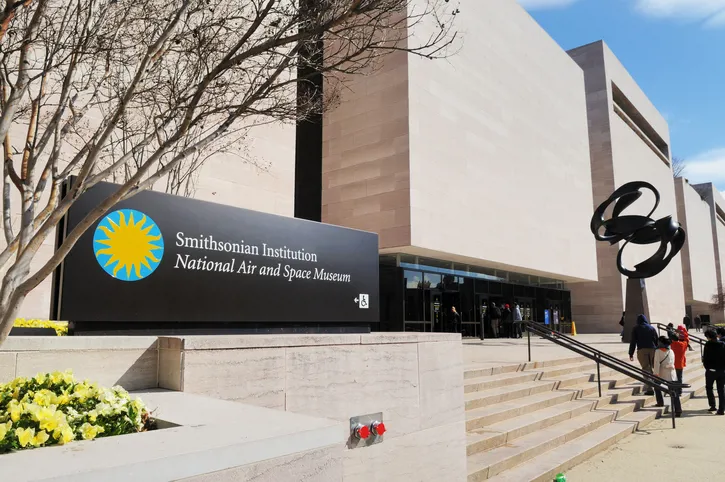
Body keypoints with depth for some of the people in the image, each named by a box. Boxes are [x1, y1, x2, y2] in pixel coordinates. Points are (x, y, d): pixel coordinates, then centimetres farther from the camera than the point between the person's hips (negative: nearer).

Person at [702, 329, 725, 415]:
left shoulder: (708, 345, -12)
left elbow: (705, 358, -11)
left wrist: (707, 367, 3)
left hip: (711, 370, -3)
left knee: (709, 388, 15)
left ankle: (712, 405, 9)